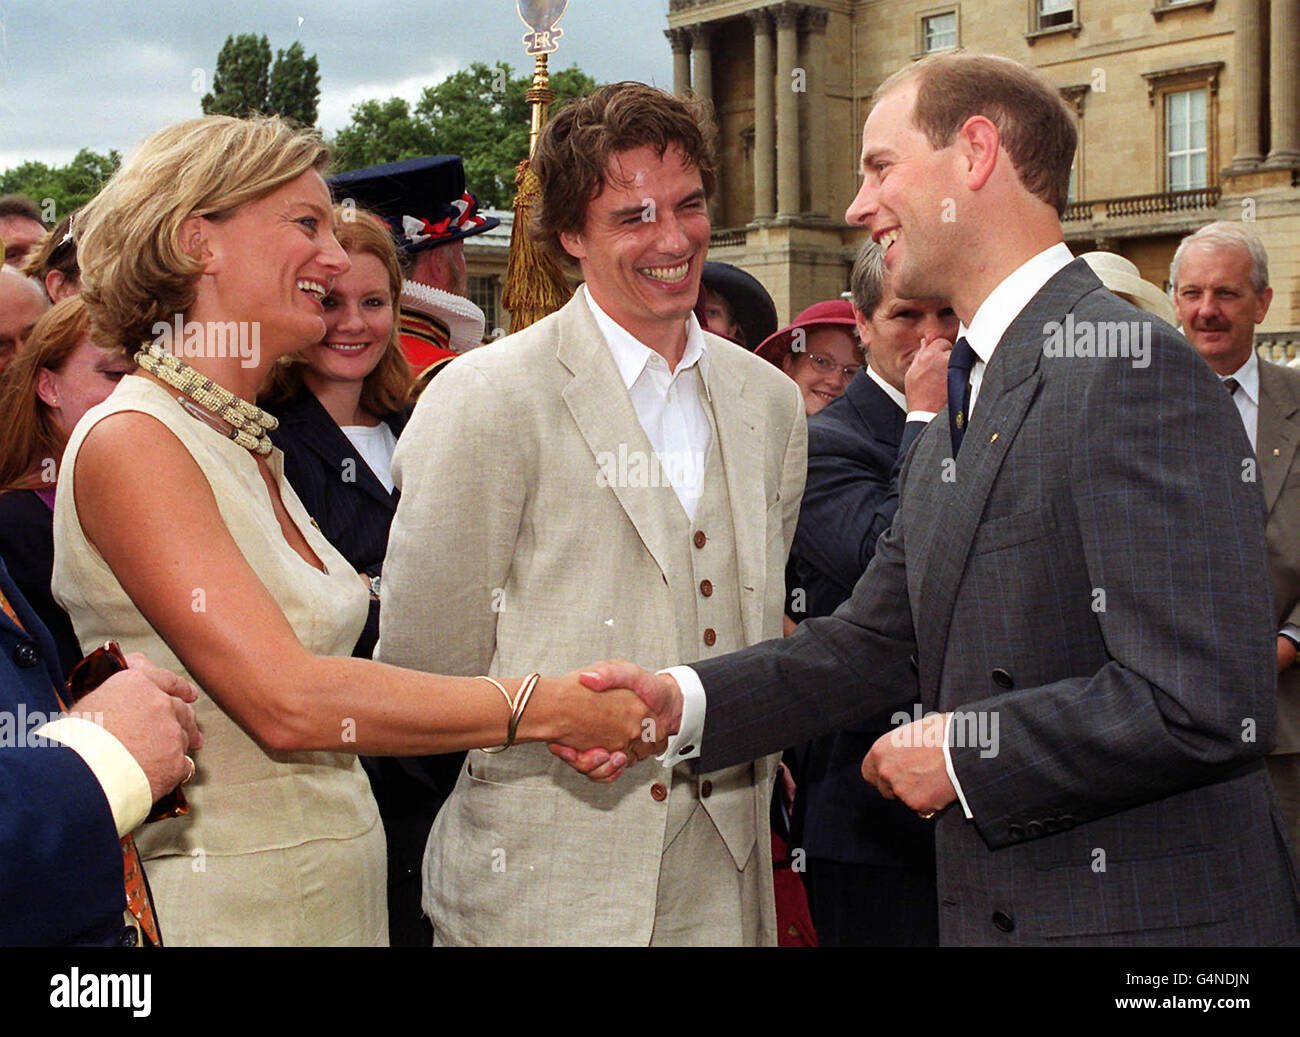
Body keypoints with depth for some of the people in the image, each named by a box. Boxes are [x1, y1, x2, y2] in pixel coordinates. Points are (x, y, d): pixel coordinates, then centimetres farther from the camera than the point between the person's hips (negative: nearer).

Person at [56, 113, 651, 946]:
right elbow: (286, 701, -25)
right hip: (225, 905, -8)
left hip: (337, 882, 8)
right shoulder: (131, 442, -16)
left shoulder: (246, 443, 10)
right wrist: (544, 706, -21)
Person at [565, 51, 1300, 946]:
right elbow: (877, 642, 10)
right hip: (990, 906, 8)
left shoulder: (1136, 368, -18)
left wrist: (962, 748, -15)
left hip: (1138, 912, -8)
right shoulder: (952, 417, 13)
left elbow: (1205, 705, -25)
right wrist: (682, 702, -4)